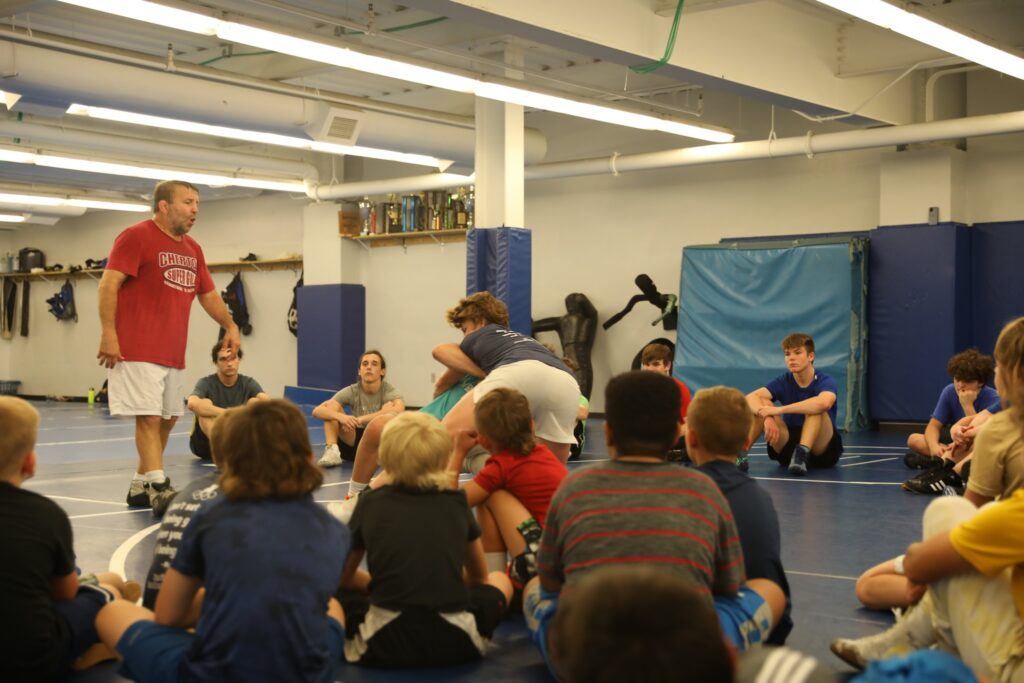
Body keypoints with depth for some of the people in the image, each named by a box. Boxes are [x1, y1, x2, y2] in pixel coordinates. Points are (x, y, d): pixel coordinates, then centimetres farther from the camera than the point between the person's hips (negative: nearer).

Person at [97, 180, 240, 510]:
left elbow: (208, 294, 24)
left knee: (168, 419, 11)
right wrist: (108, 332, -21)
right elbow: (108, 285, -13)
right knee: (149, 417, -11)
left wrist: (230, 325, 9)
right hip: (138, 351, -8)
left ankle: (140, 486, 22)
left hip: (173, 354, 8)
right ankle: (158, 487, -11)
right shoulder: (136, 236, -6)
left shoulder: (192, 249, 16)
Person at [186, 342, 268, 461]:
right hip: (206, 444, -2)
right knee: (205, 404, -28)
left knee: (255, 402, -16)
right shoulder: (206, 383, -9)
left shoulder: (248, 383, -1)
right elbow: (192, 404, -33)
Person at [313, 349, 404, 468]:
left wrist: (362, 419, -43)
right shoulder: (352, 391, -7)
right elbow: (317, 411, -18)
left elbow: (399, 409, -38)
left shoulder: (389, 391, -12)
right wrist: (340, 416, -40)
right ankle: (332, 451, -33)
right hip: (354, 443, 2)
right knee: (333, 406, -16)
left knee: (389, 406, -24)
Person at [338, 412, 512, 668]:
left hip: (385, 644, 0)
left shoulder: (371, 503, 8)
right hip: (456, 642, 0)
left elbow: (342, 577, 22)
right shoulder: (457, 503, 11)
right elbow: (479, 576, 27)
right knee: (500, 581, 28)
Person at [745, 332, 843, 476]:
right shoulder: (783, 381, 0)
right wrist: (767, 416, -36)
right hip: (789, 447, 3)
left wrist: (779, 410, -37)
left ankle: (802, 453, -43)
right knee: (762, 404, -17)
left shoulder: (825, 381, -12)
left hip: (823, 450, -3)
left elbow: (824, 403, -38)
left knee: (815, 407, -29)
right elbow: (750, 398, -15)